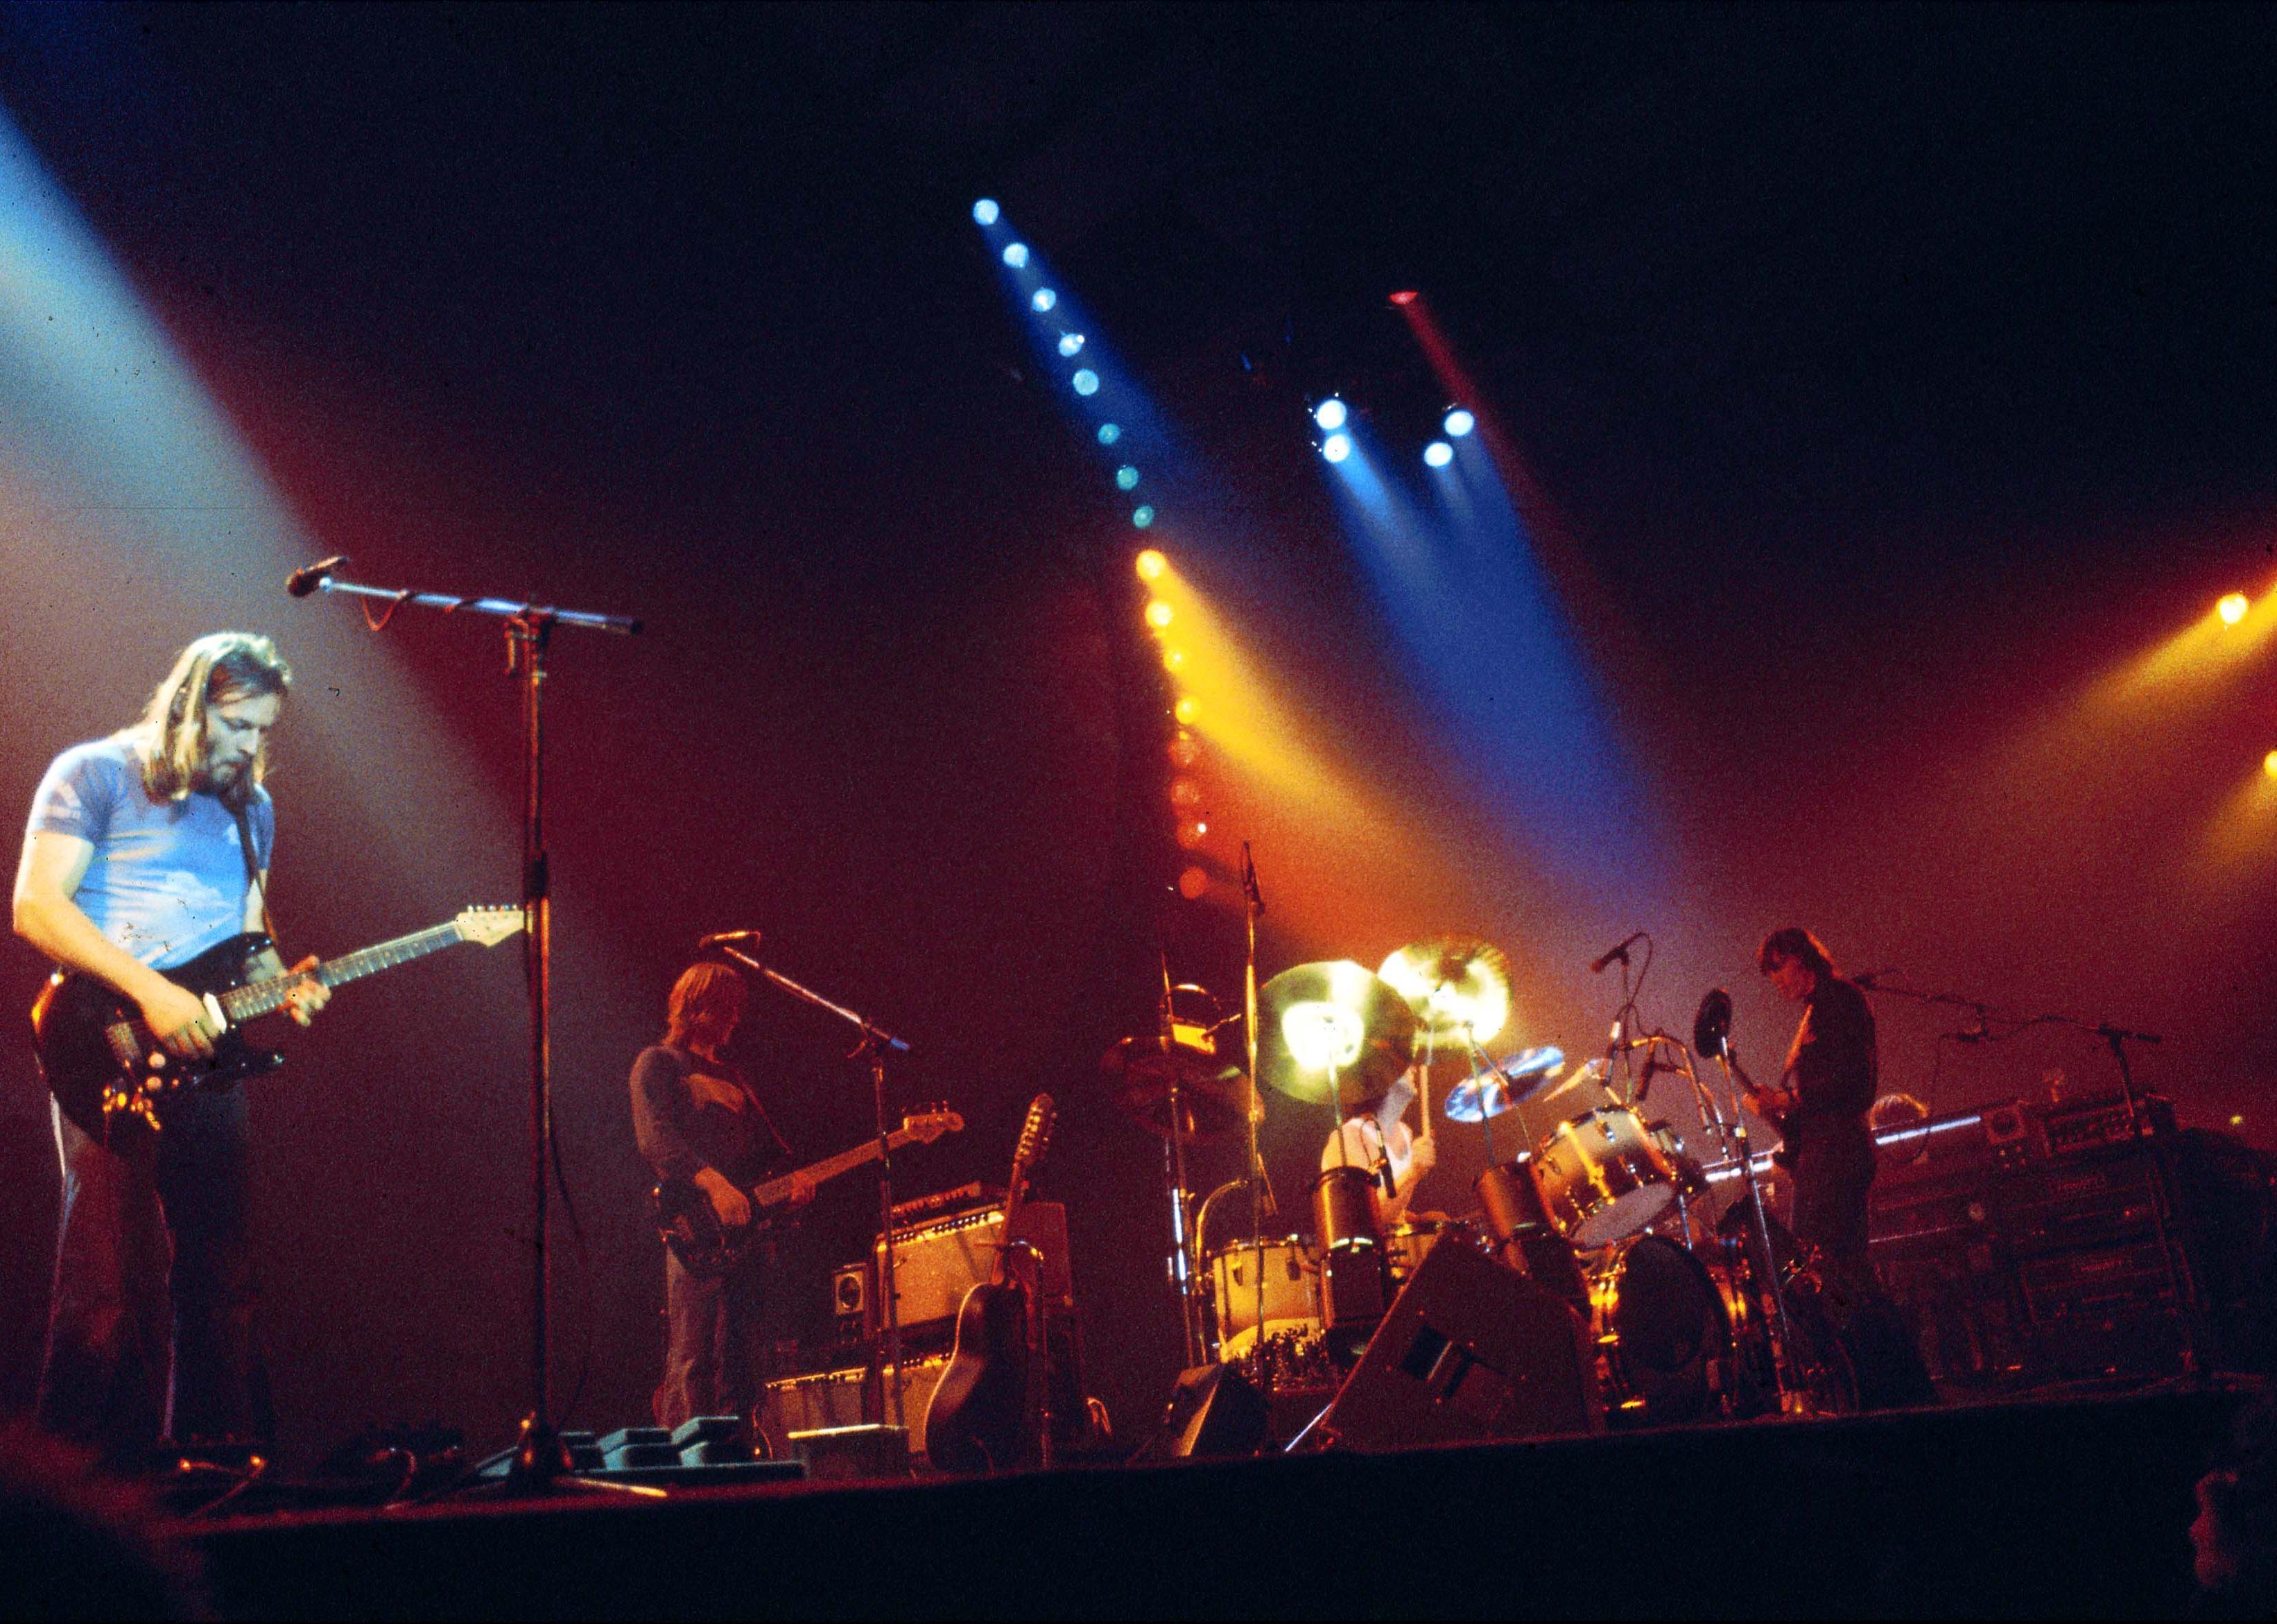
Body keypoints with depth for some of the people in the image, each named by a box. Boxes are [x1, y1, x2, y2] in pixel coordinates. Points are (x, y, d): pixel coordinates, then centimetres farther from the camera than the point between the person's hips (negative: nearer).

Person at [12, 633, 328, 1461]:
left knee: (224, 1274, 8)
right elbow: (36, 907, -10)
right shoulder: (96, 774, -2)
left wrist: (281, 984, 0)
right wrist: (150, 991, -19)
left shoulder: (251, 808, 18)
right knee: (115, 1276, -9)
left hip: (207, 1057, 6)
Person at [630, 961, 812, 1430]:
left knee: (746, 1364, 6)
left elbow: (765, 1140, 21)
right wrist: (711, 1182, -26)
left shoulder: (731, 1074, 25)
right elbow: (656, 1139, -12)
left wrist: (791, 1174, -1)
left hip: (748, 1223, 7)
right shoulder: (659, 1063, 3)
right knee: (693, 1361, -12)